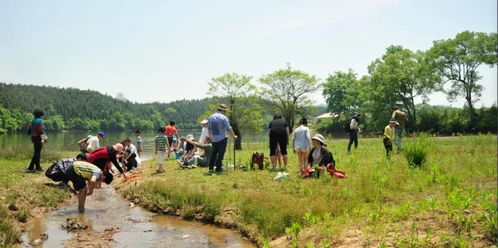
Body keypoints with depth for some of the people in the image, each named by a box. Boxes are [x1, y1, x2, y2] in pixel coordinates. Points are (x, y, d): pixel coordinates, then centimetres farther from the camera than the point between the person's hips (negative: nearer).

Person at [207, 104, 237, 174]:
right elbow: (229, 129, -9)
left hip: (214, 139, 6)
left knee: (213, 153, 16)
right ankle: (218, 169, 1)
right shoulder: (223, 118, -12)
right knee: (220, 154, 0)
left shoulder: (210, 117, 7)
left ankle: (211, 168, 13)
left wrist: (210, 137, 31)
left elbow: (209, 128, 17)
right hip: (222, 139, -5)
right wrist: (234, 136, 5)